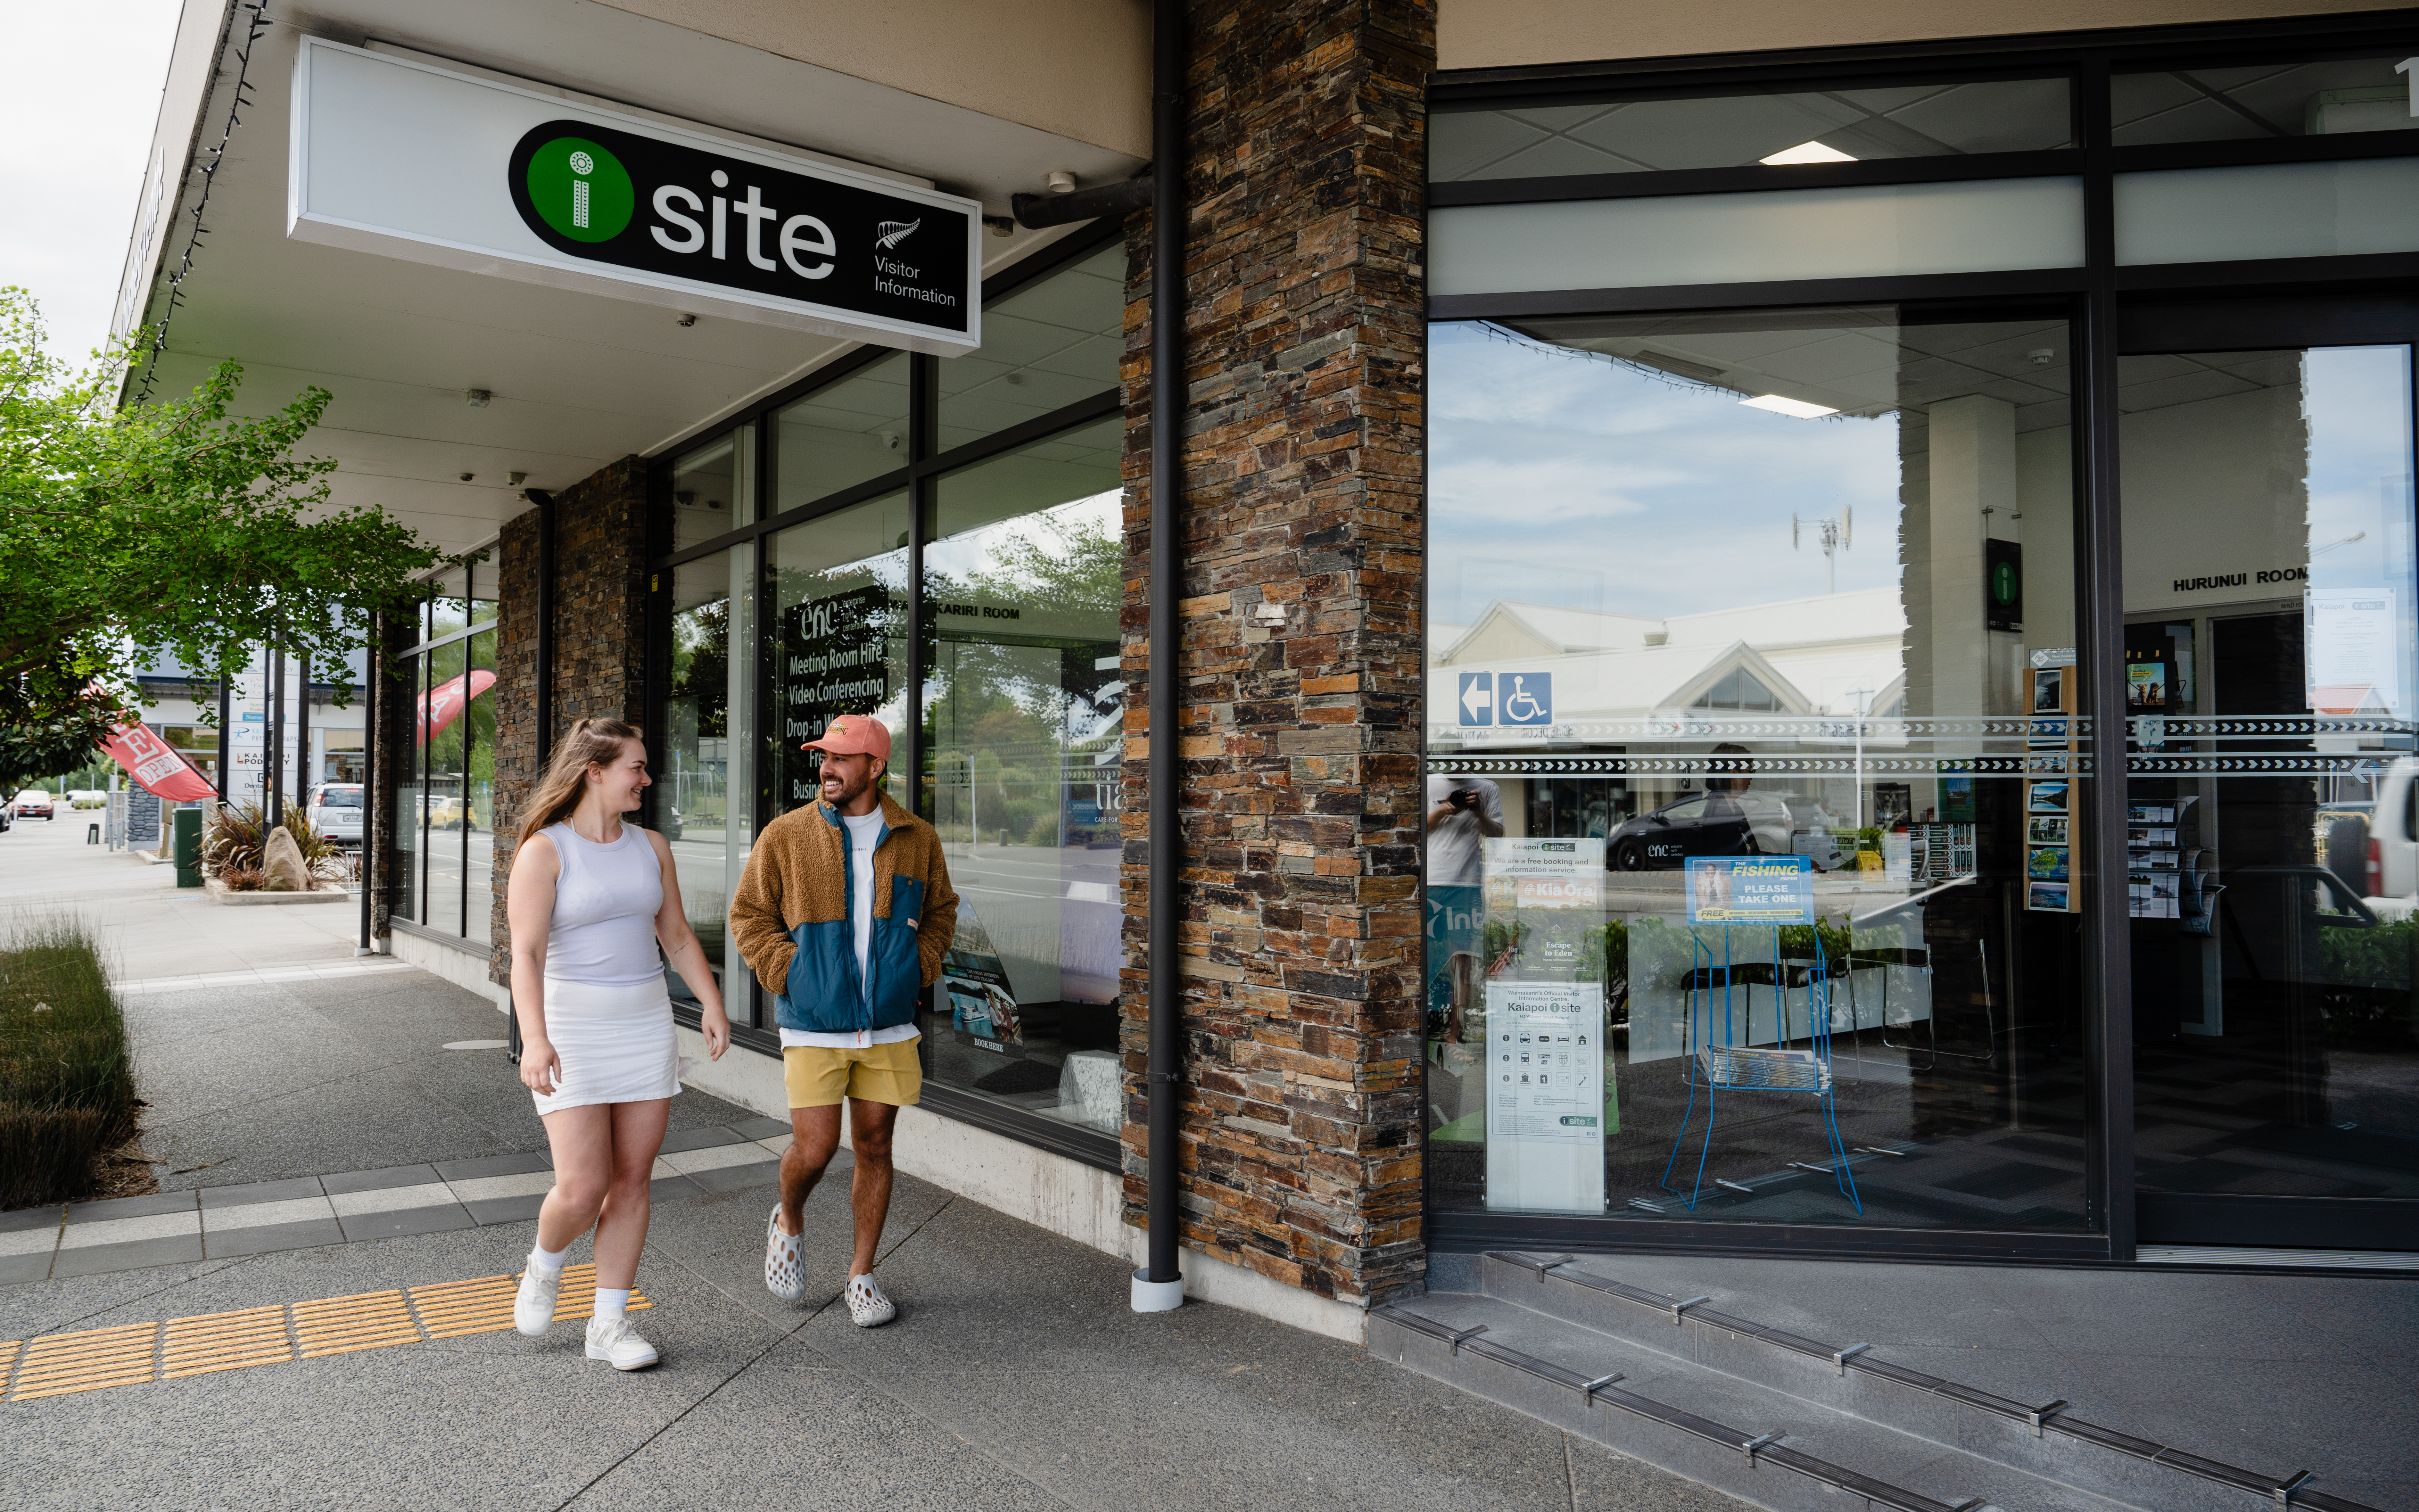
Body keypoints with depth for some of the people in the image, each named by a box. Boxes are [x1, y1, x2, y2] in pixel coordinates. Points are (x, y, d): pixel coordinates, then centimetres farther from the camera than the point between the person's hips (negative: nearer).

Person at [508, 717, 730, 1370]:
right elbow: (526, 952, -17)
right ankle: (544, 1264, 26)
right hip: (573, 1029, -5)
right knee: (582, 1189, -8)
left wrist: (713, 1006, 3)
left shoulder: (650, 847, 7)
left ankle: (609, 1323, 17)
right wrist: (534, 1039, -29)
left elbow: (677, 935, 13)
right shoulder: (544, 850, -9)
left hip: (646, 1024, 5)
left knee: (633, 1181, 5)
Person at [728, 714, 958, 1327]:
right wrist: (788, 974, -7)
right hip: (814, 1026, -2)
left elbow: (940, 910, 16)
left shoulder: (917, 839, 2)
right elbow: (749, 916, 3)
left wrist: (920, 970, 2)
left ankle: (862, 1275, 22)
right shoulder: (785, 837, -4)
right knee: (814, 1150, -4)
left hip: (889, 1025, 2)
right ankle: (787, 1221, 30)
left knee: (875, 1147, 8)